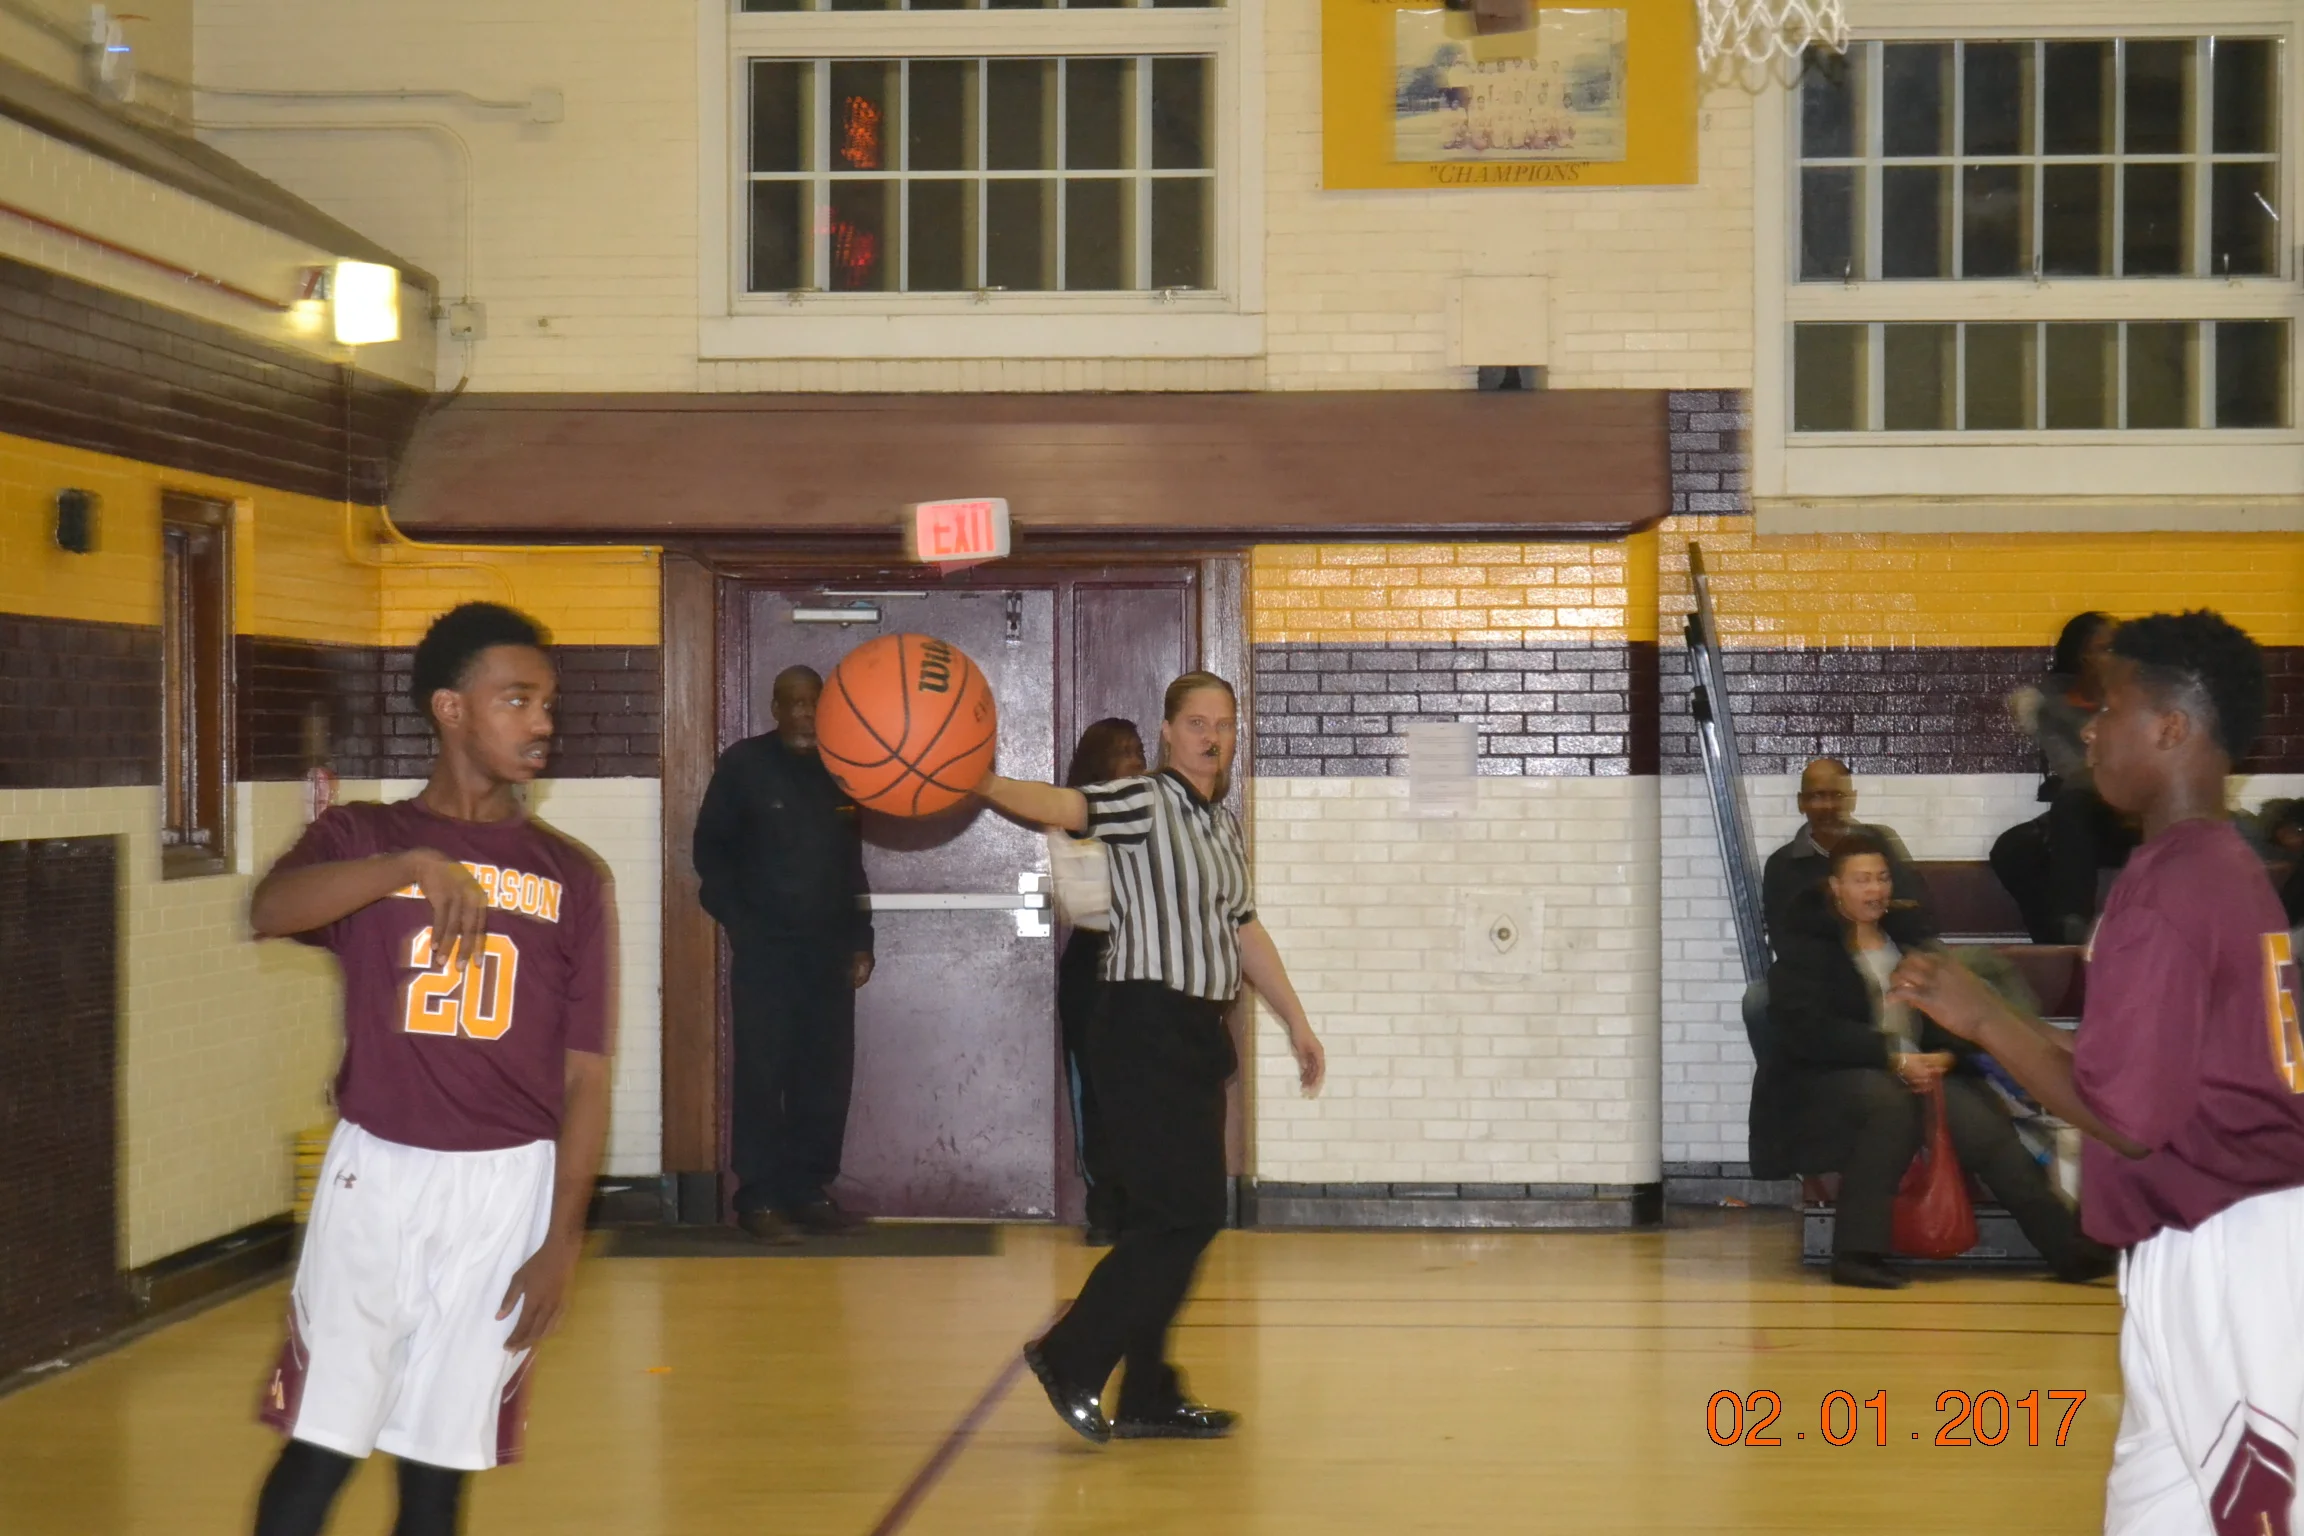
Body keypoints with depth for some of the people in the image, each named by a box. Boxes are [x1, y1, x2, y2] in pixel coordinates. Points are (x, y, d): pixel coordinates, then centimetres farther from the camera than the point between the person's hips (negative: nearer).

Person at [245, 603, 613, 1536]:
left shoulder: (570, 878, 5)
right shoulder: (362, 840, 2)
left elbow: (583, 1075, 4)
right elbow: (269, 911, -21)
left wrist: (564, 1237, -3)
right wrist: (415, 864, -35)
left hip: (507, 1186, 1)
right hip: (379, 1173, -1)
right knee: (319, 1446, -3)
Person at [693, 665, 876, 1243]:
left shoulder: (840, 769, 12)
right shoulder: (743, 764, 0)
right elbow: (711, 850, 0)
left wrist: (860, 940, 12)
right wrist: (740, 925, -7)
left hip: (829, 947, 4)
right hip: (764, 947, -4)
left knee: (826, 1075, 2)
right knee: (761, 1074, -4)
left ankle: (810, 1190, 10)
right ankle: (759, 1198, -1)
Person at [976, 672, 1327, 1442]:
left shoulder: (1226, 827, 15)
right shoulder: (1142, 802, -8)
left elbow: (1245, 930, 23)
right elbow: (1057, 805, -25)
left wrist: (1297, 1022, 26)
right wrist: (977, 781, -42)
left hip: (1199, 1034, 8)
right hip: (1146, 1029, -8)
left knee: (1183, 1217, 9)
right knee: (1180, 1213, -11)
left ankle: (1148, 1399, 17)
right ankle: (1071, 1358, 1)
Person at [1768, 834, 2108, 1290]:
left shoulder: (1908, 932, 18)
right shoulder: (1807, 942, 3)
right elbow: (1806, 1027, -12)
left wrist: (1945, 1056, -11)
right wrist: (1893, 1057, -21)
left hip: (1925, 1069, 4)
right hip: (1835, 1078, -4)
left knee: (1982, 1123, -24)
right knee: (1890, 1099, -38)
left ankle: (2066, 1245, -27)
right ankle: (1857, 1253, -38)